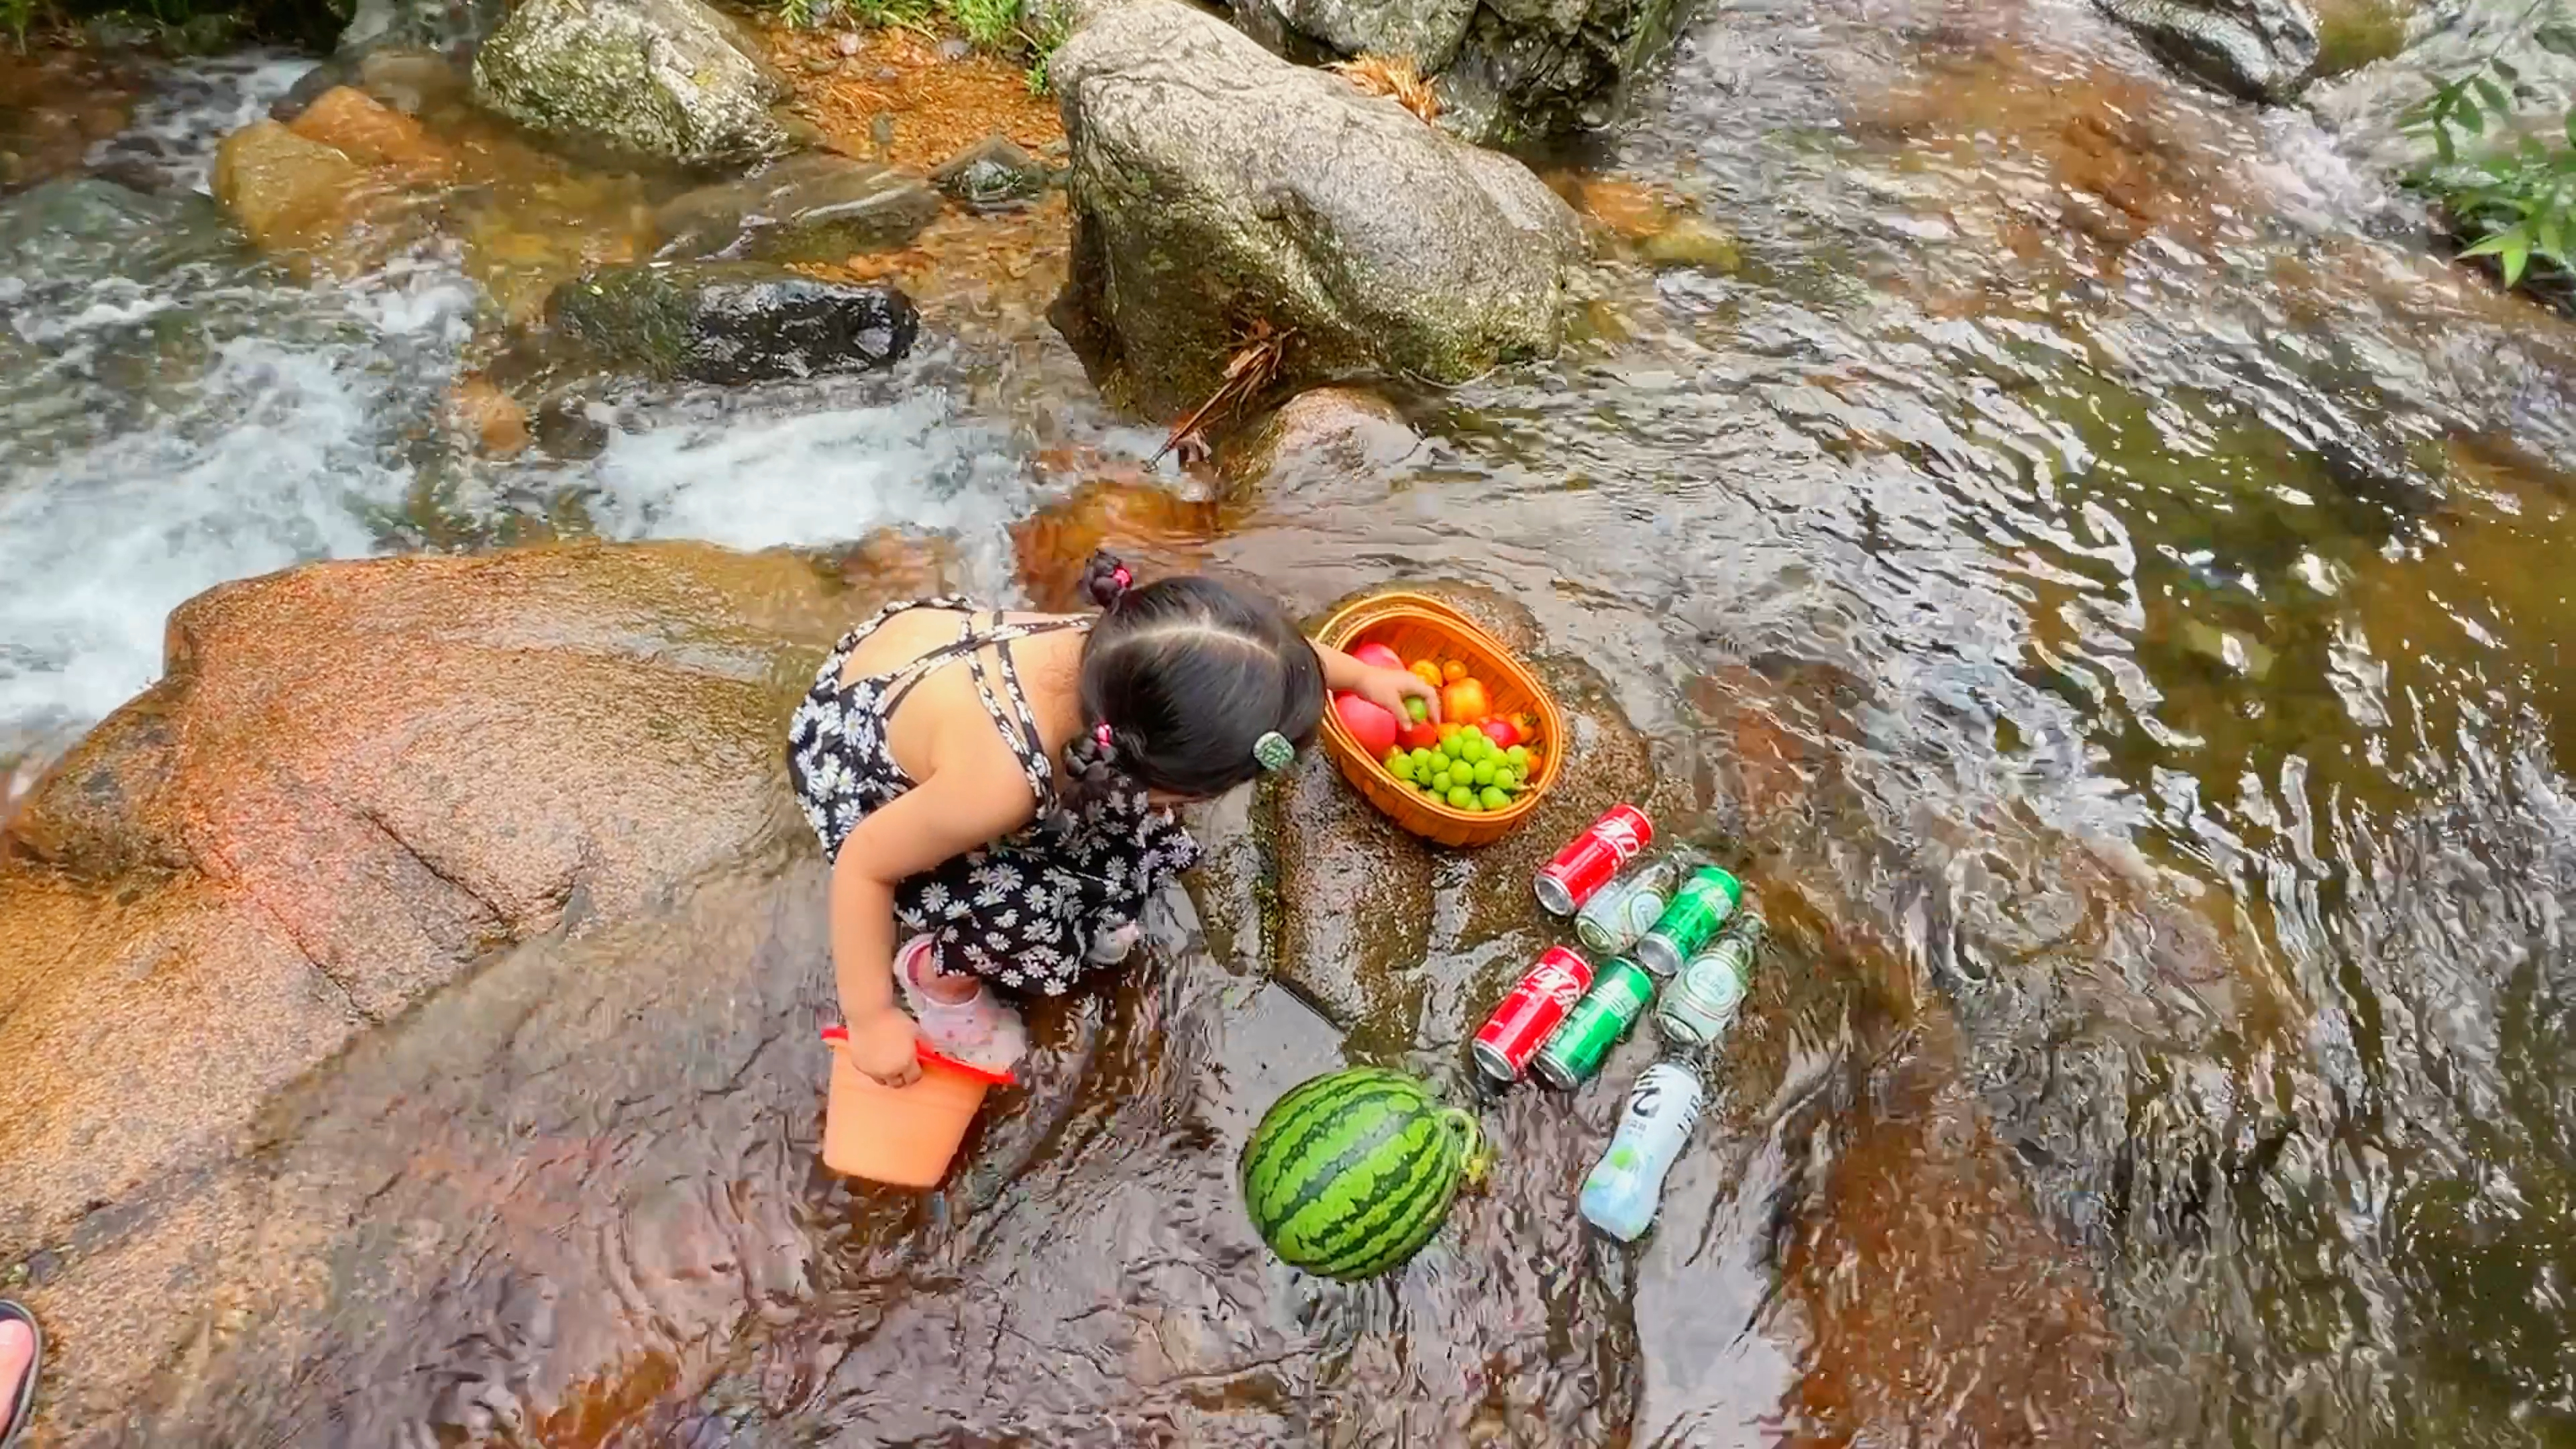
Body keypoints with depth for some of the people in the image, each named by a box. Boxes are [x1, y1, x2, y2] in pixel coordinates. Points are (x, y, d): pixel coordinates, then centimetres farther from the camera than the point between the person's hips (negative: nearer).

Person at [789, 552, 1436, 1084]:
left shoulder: (1123, 650, -28)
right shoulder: (1000, 780, -44)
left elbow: (1272, 648, -7)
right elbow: (865, 863, -27)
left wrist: (1363, 675, 8)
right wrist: (871, 1019, -15)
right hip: (854, 748, -5)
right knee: (1031, 922, -16)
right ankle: (936, 972, 14)